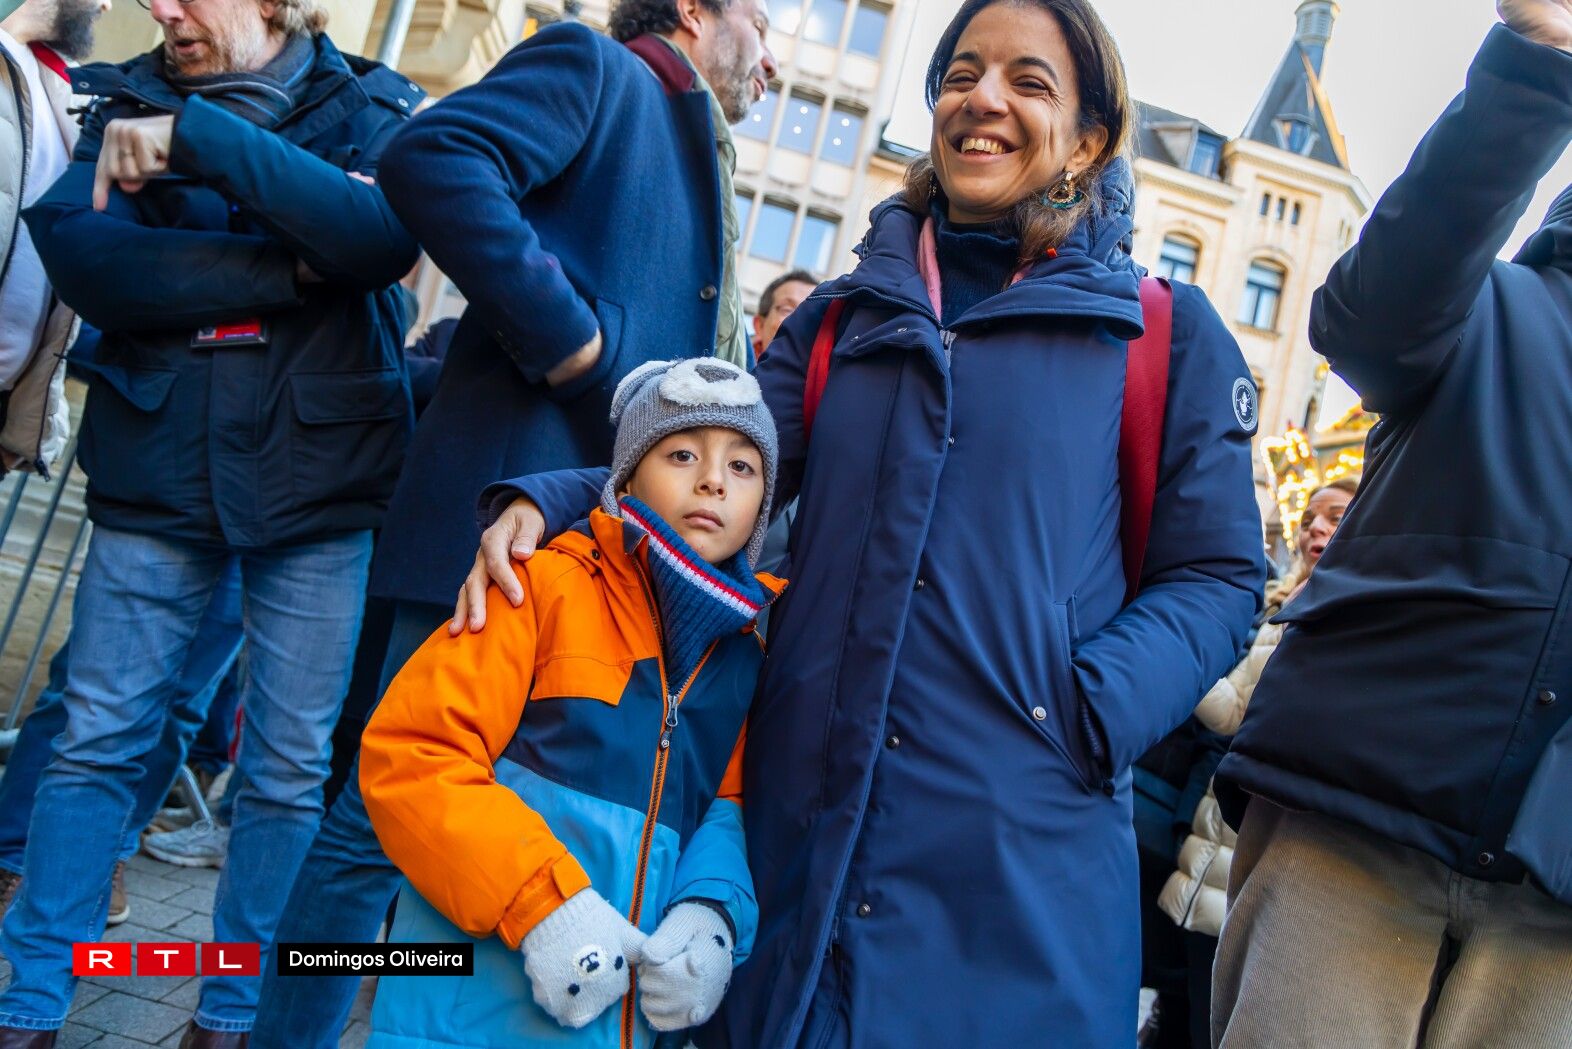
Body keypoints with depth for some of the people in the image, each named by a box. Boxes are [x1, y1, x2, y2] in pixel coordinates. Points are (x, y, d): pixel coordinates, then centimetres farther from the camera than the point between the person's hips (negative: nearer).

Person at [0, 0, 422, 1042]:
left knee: (290, 767, 5)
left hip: (317, 482, -1)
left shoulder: (370, 106, 4)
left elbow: (388, 235, -19)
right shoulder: (129, 101, 10)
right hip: (155, 468, 2)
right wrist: (293, 269, -17)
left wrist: (201, 140, -23)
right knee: (97, 743, 6)